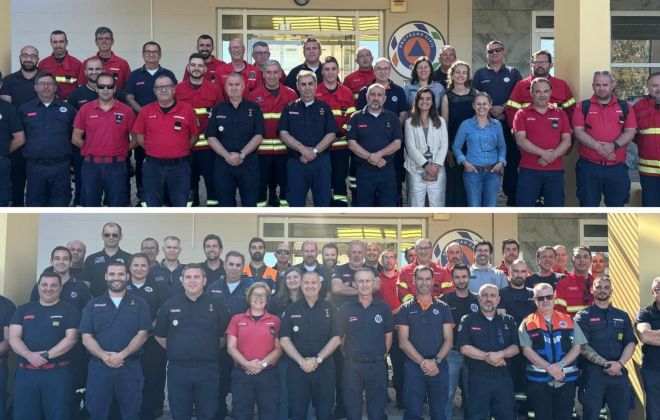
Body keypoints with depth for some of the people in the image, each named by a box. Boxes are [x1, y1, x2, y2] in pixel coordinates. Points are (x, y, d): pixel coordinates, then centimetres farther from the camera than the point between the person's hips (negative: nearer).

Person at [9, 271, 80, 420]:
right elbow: (13, 337, 2)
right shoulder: (23, 310, 12)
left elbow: (71, 339, -5)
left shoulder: (70, 310, 4)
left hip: (58, 373, -2)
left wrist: (46, 355, -16)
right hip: (25, 373, 2)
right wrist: (29, 355, -17)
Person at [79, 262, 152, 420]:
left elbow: (142, 334, -2)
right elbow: (86, 337, 1)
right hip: (99, 367, 1)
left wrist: (121, 355, -16)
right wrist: (104, 356, -15)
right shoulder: (93, 304, 9)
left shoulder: (139, 304, 6)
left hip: (130, 367, -1)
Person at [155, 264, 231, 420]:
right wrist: (176, 351, 8)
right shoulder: (169, 306, 4)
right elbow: (160, 336, 11)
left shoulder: (217, 306, 2)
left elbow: (224, 336, 8)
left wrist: (209, 352, 7)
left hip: (207, 370, 0)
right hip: (177, 370, 1)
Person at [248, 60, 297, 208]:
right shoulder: (254, 95, 3)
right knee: (261, 180, 6)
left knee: (284, 179, 8)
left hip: (285, 147, 0)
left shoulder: (291, 95, 4)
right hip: (261, 147, 0)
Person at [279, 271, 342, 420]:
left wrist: (317, 359, -12)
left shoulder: (330, 308, 4)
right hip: (297, 367, 0)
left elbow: (336, 339, -2)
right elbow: (284, 339, -2)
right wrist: (301, 361, -13)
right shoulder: (292, 309, 6)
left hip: (324, 367, 0)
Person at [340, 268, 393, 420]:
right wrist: (349, 357, 0)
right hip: (352, 365, 0)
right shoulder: (345, 308, 1)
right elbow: (341, 336, 5)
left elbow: (388, 337, 7)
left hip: (377, 365, 0)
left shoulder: (384, 308, 2)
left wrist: (381, 357, 2)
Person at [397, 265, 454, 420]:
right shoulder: (406, 309, 4)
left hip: (439, 367, 1)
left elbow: (448, 340, 2)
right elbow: (403, 342, -3)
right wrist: (423, 362, -13)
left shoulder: (443, 308, 8)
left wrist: (436, 361, -13)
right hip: (413, 367, -1)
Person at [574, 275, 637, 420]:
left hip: (619, 372, 4)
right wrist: (606, 364, -15)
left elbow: (631, 342, 7)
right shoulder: (583, 316, 1)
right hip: (593, 372, -3)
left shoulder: (622, 316, 14)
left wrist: (619, 363, -10)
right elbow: (582, 346, -7)